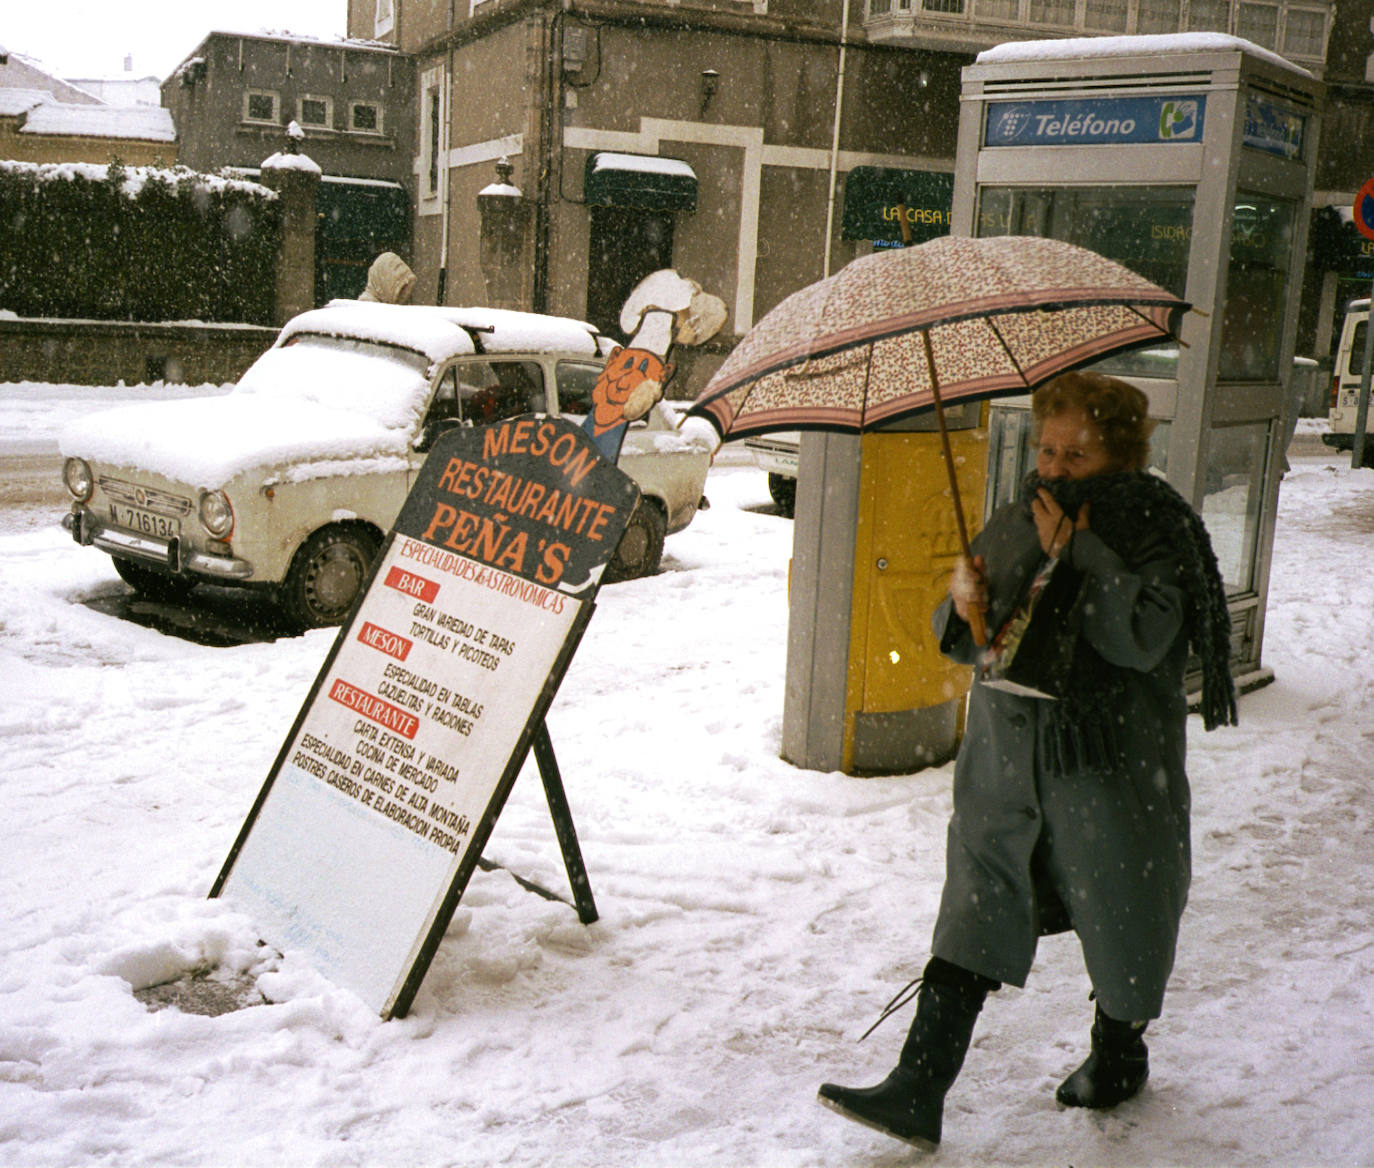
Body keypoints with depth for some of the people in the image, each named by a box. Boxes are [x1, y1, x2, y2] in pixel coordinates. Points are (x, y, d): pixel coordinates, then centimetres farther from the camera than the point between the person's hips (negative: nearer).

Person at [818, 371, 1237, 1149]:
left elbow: (1143, 637, -24)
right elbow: (966, 643, 12)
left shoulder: (1155, 527, -8)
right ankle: (919, 1092, 2)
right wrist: (964, 608, -10)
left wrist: (1076, 551, -24)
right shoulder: (1014, 524, 8)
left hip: (1110, 770, -4)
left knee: (1120, 924, 14)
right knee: (972, 921, 1)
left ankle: (1120, 1053, 41)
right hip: (1006, 763, 4)